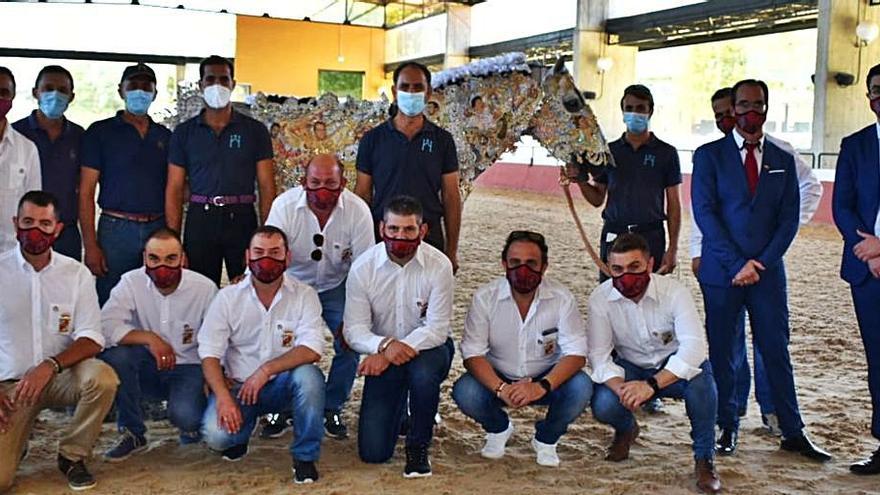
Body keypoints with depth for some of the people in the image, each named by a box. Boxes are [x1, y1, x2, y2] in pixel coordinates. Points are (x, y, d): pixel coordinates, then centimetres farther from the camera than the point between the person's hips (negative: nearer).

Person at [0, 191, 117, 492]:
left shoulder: (76, 273, -2)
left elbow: (92, 339, -7)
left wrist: (50, 366, -25)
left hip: (59, 377, 1)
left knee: (102, 377, -32)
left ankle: (72, 455, -6)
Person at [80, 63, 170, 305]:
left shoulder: (165, 136, 13)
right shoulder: (100, 132, 3)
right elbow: (86, 192, -1)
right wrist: (90, 246, -10)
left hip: (158, 229, 3)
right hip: (116, 229, -3)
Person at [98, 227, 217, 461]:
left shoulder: (205, 288, -11)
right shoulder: (131, 282, -10)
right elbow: (106, 327, -22)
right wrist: (149, 338, -30)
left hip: (188, 368, -2)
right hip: (147, 367, 2)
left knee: (184, 415, -31)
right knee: (114, 354, -30)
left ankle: (193, 424, 12)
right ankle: (133, 434, -9)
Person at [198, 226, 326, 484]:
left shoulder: (304, 295, -7)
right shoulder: (228, 297, -3)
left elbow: (312, 350, -19)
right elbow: (209, 354, -7)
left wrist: (265, 370, -28)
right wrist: (223, 398, -22)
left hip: (285, 385, -1)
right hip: (239, 386, 1)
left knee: (308, 375, -33)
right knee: (215, 434, -26)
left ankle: (305, 457, -11)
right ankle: (241, 430, 15)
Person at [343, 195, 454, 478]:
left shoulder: (439, 266, -17)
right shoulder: (363, 267, -12)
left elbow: (437, 329, -19)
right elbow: (354, 330, -12)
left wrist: (394, 352, -28)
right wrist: (384, 345, -33)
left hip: (427, 348, -1)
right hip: (382, 356, 2)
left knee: (423, 372, -40)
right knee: (372, 452, -5)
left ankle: (419, 446, -10)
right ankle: (400, 408, 32)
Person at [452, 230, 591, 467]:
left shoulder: (562, 298, -16)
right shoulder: (485, 297, -15)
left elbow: (576, 354, -20)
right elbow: (472, 354, -17)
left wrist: (542, 386, -37)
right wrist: (500, 389, -36)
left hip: (546, 378, 0)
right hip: (498, 378, 0)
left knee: (581, 388, -30)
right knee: (464, 392, -29)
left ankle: (546, 439, 3)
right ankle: (498, 429, 8)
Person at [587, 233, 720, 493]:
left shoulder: (674, 292, -24)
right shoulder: (601, 298, -17)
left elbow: (694, 345, -36)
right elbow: (599, 355, -18)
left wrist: (652, 384, -47)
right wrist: (621, 387, -39)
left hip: (673, 367, -2)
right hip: (630, 369, 2)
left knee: (701, 379, -35)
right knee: (603, 406, -27)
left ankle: (704, 459, -12)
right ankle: (626, 430, 14)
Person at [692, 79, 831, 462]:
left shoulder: (782, 160, 11)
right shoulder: (709, 155, 2)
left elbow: (789, 217, 6)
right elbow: (704, 213, -6)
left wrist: (763, 262, -7)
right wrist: (736, 263, -13)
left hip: (767, 270, 2)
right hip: (721, 270, -2)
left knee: (776, 351, 5)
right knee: (723, 353, 5)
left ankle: (793, 432, 13)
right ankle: (728, 427, 16)